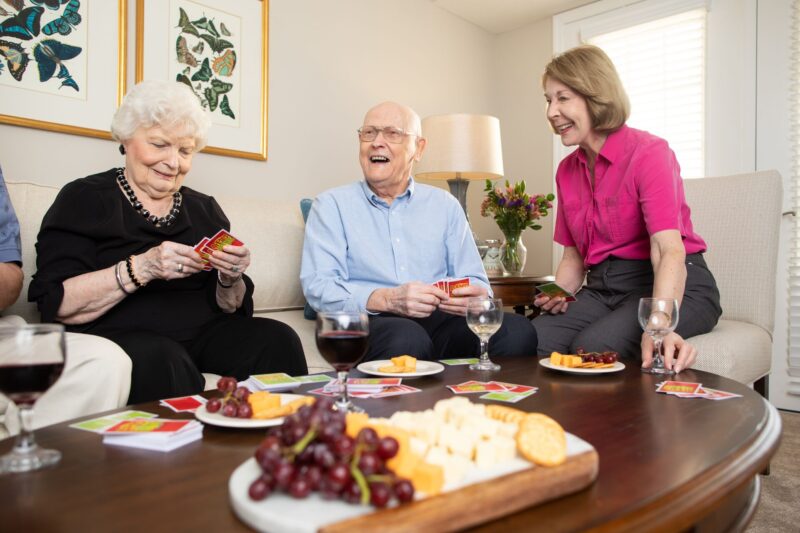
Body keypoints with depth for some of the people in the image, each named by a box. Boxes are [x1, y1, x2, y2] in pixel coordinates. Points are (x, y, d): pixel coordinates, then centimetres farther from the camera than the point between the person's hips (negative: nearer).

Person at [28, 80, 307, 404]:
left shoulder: (205, 209, 15)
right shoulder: (84, 199, 4)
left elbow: (228, 309, 12)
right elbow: (56, 306, -9)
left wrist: (230, 280, -10)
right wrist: (141, 268, -21)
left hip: (202, 336, 4)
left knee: (278, 339, -22)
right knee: (163, 359, -35)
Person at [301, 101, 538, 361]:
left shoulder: (445, 205, 18)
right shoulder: (331, 204, 9)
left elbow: (474, 280, 14)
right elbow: (317, 286, -4)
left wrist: (476, 296, -12)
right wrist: (386, 299, -20)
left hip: (442, 320, 4)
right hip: (369, 322, -3)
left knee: (518, 330, -25)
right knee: (407, 338, -39)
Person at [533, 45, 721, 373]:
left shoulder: (648, 152, -11)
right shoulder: (567, 170, 10)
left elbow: (669, 250, -25)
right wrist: (558, 295, -9)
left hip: (673, 289, -5)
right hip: (602, 289, 5)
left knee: (593, 347, -32)